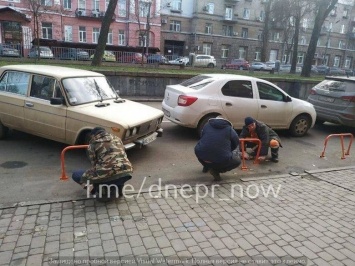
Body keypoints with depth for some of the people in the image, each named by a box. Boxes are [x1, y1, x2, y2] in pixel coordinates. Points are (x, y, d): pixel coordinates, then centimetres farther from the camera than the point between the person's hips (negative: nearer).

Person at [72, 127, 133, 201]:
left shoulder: (92, 144, 7)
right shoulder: (117, 139, 21)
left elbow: (94, 165, 7)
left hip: (110, 175, -6)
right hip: (127, 172, 6)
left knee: (76, 175, 15)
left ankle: (103, 191, 9)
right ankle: (119, 187, 22)